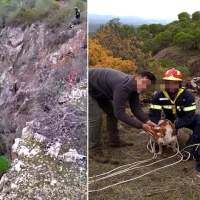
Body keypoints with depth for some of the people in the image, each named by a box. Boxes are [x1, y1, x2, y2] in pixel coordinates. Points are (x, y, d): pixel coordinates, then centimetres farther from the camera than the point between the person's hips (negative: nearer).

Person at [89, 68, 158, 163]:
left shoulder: (134, 88, -7)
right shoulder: (123, 87, -37)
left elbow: (136, 108, -3)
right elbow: (119, 113, -35)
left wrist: (147, 121, -19)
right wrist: (141, 125, -32)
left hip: (99, 90, 10)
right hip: (88, 88, -10)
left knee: (112, 112, 13)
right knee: (96, 118, -16)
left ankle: (114, 141, 29)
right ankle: (95, 151, -3)